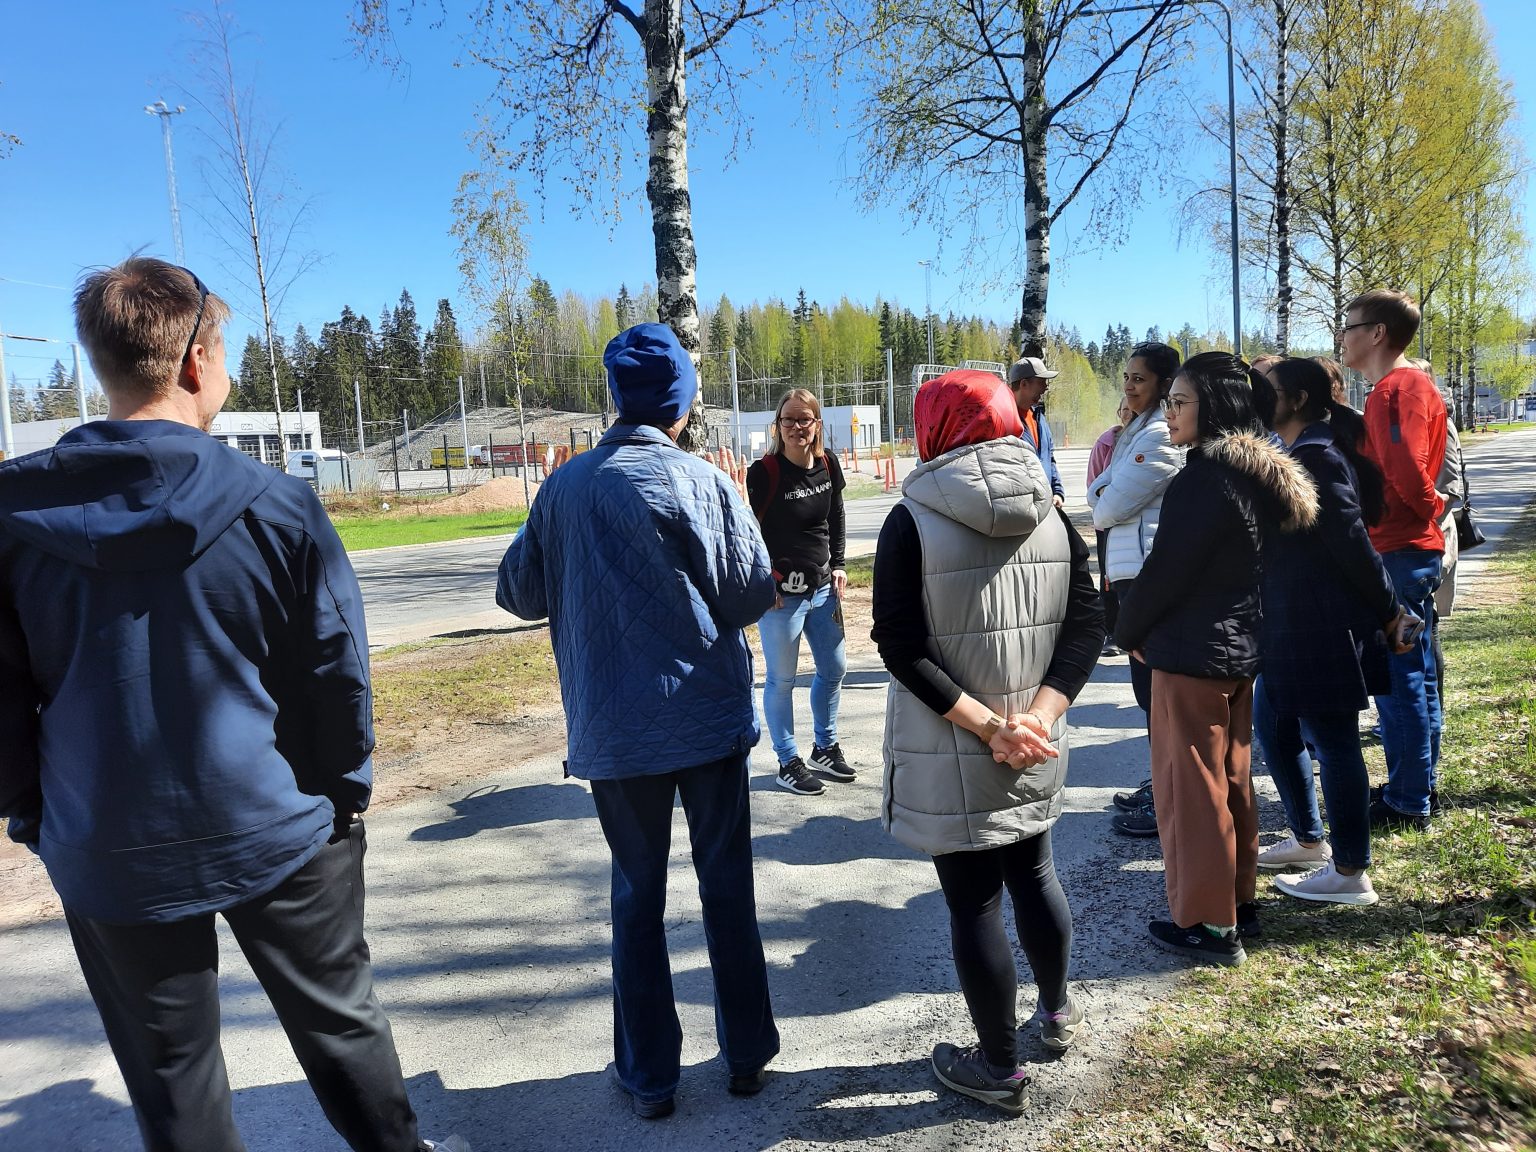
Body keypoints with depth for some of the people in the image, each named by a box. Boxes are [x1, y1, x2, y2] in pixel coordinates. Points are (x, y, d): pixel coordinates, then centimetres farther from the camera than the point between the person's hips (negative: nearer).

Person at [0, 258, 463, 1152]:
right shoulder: (277, 503, -12)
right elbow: (337, 670, -7)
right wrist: (348, 792, 7)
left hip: (108, 851, 2)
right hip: (277, 829, -1)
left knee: (170, 1072, 18)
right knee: (340, 1021, 18)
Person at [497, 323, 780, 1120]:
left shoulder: (565, 485, -1)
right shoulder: (701, 482, -9)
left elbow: (519, 592, 6)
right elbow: (751, 594, -8)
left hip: (612, 726, 2)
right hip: (708, 715, -2)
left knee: (637, 890, 14)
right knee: (726, 881, 13)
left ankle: (649, 1075, 22)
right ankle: (746, 1052, 25)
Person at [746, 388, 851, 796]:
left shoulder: (827, 464, 3)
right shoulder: (764, 472, -14)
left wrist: (838, 565, 9)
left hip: (822, 587, 6)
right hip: (780, 593, -6)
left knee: (833, 668, 15)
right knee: (781, 679, 3)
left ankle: (825, 747, 34)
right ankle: (788, 762, 17)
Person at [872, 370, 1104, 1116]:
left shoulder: (913, 521, -12)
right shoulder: (1051, 514, 2)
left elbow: (901, 647, -18)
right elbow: (1087, 622, -4)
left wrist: (988, 724, -17)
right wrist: (1035, 716, -12)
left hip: (949, 755, -5)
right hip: (1034, 751, 5)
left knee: (974, 902, 8)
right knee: (1033, 873, 24)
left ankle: (999, 1068, 24)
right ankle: (1057, 1012, 45)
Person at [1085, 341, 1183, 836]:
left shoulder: (1161, 434, -15)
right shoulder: (1139, 428, 17)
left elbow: (1112, 506, -16)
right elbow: (1099, 492, 16)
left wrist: (1104, 507, 3)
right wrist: (1104, 492, -3)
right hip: (1134, 569, 10)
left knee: (1154, 684, -4)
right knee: (1151, 682, 16)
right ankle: (1162, 785, 28)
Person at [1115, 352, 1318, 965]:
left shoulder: (1201, 481, -21)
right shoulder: (1259, 474, 8)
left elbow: (1165, 570, -18)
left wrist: (1129, 632, -1)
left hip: (1191, 656, -9)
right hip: (1239, 650, 9)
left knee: (1191, 788, 3)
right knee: (1231, 780, 19)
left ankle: (1206, 923, 14)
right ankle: (1238, 901, 32)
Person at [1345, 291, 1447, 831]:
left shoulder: (1397, 387, -15)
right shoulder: (1407, 384, 18)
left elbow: (1406, 471, -23)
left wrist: (1428, 509, -6)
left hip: (1399, 552, -10)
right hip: (1406, 548, 10)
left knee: (1401, 679, -3)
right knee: (1408, 677, 16)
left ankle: (1406, 803, 6)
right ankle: (1412, 791, 26)